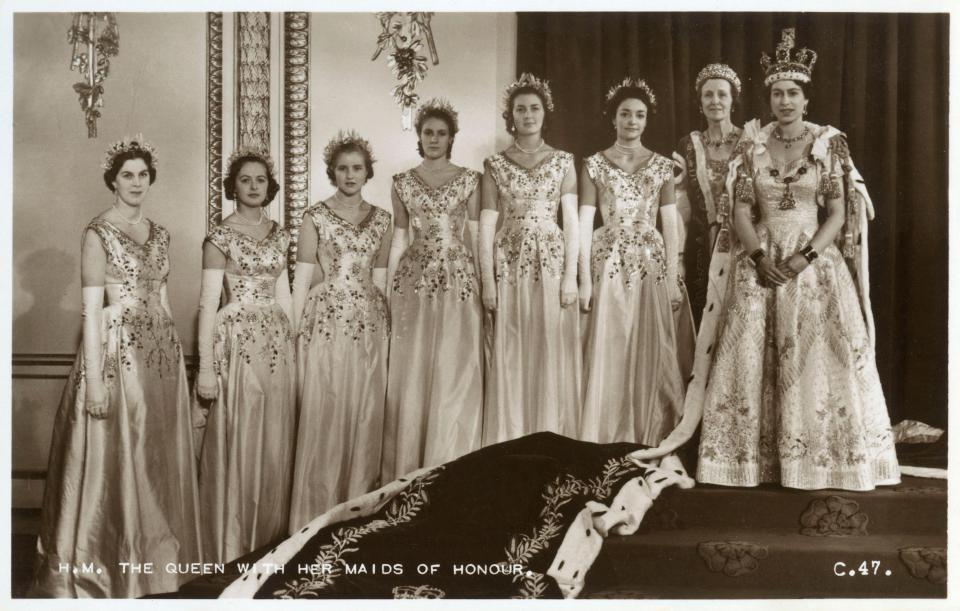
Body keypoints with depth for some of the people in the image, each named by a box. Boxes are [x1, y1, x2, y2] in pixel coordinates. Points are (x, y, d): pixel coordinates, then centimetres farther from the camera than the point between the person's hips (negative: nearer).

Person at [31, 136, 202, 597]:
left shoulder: (159, 234, 13)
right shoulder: (98, 232, -5)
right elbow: (91, 309, -10)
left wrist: (175, 357, 14)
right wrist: (94, 378, -16)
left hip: (161, 354, 6)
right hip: (117, 352, -6)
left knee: (158, 459, 10)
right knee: (114, 459, -1)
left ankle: (153, 557, 22)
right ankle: (103, 566, 12)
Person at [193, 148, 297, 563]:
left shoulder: (279, 235, 12)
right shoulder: (221, 237, -5)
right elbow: (208, 303, -8)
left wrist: (292, 343, 12)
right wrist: (206, 367, -12)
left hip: (277, 342, 5)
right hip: (237, 342, -5)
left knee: (275, 445, 8)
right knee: (236, 444, -2)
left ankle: (270, 539, 20)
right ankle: (231, 551, 9)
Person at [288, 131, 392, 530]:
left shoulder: (380, 219, 11)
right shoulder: (315, 217, 2)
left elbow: (380, 277, 14)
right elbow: (302, 278, 0)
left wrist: (385, 325, 10)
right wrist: (294, 331, -5)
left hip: (370, 323, 3)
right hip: (326, 322, -3)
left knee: (365, 416, 5)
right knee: (323, 415, -3)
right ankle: (317, 517, 7)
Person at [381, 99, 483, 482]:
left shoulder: (469, 179, 6)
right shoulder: (403, 183, 10)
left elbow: (476, 235, 5)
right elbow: (398, 239, 11)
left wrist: (486, 286, 0)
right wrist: (388, 292, 7)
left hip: (458, 278, -1)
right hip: (415, 278, 1)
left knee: (454, 373, -2)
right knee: (410, 375, 2)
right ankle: (407, 475, 11)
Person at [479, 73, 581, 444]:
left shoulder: (563, 162, 8)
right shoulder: (495, 165, 7)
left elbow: (571, 220, 3)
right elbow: (486, 226, 3)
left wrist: (571, 275, -6)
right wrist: (487, 282, -5)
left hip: (552, 262, 0)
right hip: (510, 265, 0)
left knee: (553, 354, 0)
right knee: (510, 357, 0)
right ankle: (509, 448, 8)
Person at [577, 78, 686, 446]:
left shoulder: (662, 166, 8)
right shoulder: (595, 165, 4)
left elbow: (670, 225, 5)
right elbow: (584, 224, -1)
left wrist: (673, 279, -1)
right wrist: (584, 279, -7)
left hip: (651, 265, 1)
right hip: (609, 265, -1)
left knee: (651, 356, 2)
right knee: (608, 356, -1)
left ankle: (651, 442, 13)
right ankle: (607, 443, 7)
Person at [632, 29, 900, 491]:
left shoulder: (830, 143, 0)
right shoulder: (753, 145, 5)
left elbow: (839, 213, -3)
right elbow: (741, 211, 2)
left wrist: (805, 257, -15)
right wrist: (759, 257, -13)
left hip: (815, 261, -1)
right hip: (760, 262, 2)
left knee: (820, 356, -4)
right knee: (749, 355, -1)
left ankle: (819, 458, 7)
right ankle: (756, 457, 8)